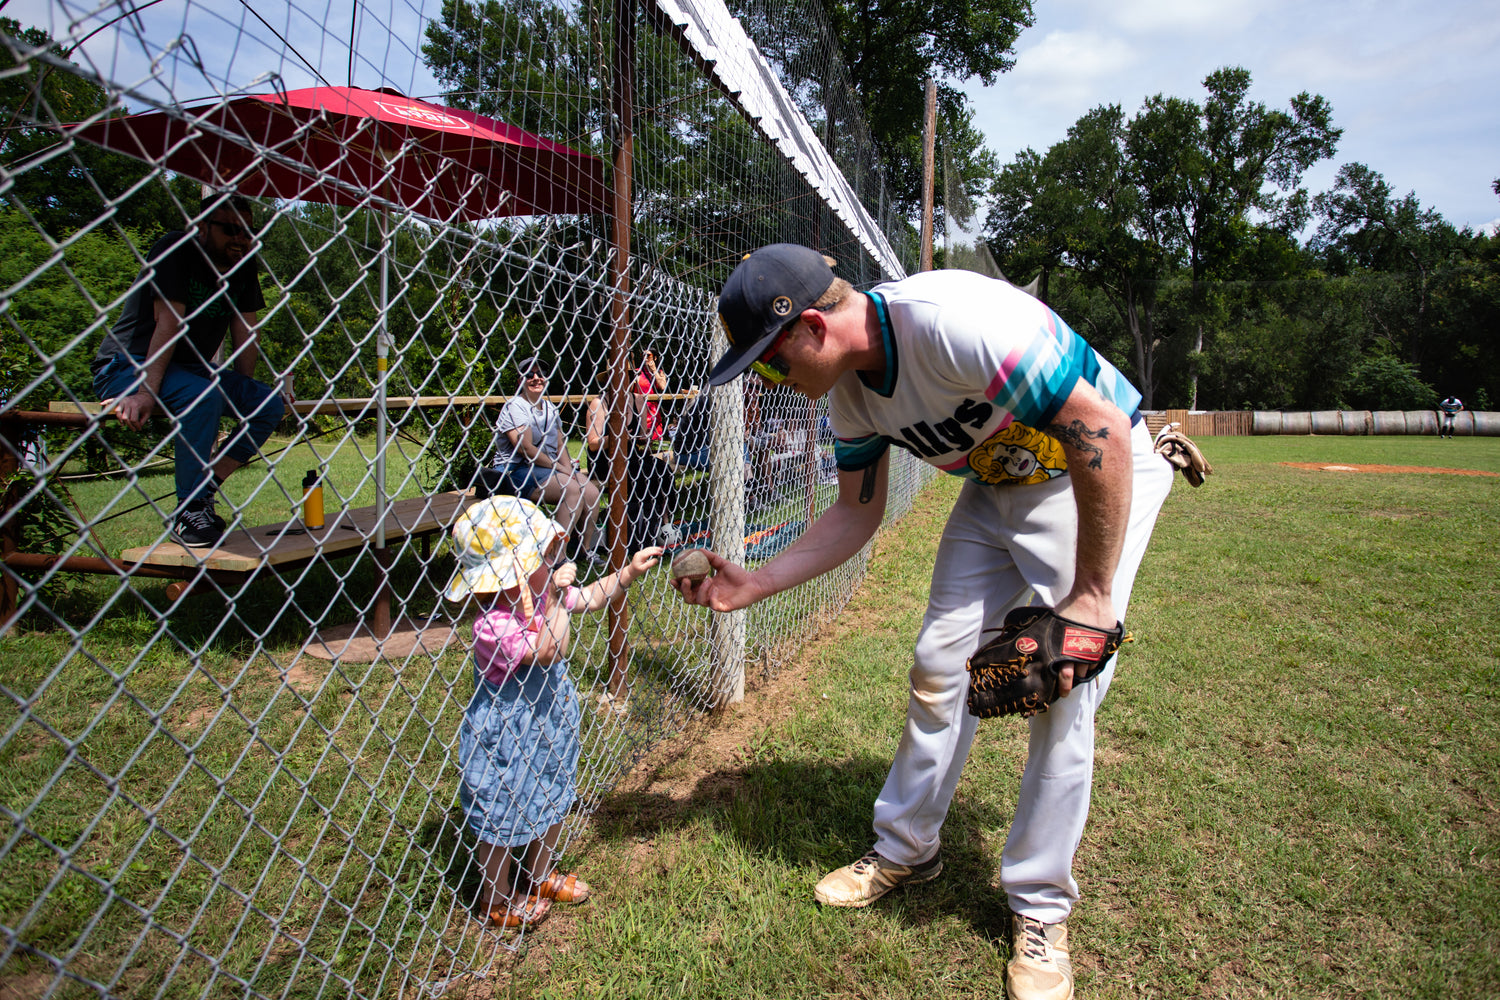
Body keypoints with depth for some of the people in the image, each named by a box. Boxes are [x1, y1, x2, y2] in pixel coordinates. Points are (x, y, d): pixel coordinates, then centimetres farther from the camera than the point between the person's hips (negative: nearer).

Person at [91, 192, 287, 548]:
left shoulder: (244, 267, 5)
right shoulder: (177, 249, -15)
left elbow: (245, 335, 6)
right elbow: (169, 322, -26)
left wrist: (242, 396, 1)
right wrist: (146, 391, -32)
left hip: (191, 369, 7)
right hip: (126, 366, -7)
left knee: (269, 405, -11)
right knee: (203, 395, -36)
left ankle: (204, 490, -8)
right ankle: (188, 512, -25)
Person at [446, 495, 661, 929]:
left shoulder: (539, 596, -5)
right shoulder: (492, 626, -32)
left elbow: (591, 597, 11)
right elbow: (549, 653, -41)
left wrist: (629, 571, 3)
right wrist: (557, 597, -39)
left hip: (548, 724, 9)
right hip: (506, 742, -8)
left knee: (551, 801, 24)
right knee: (504, 819, 12)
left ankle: (540, 876, 47)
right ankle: (498, 900, 35)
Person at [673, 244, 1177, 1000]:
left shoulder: (956, 322, -35)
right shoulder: (850, 390, -9)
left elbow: (1104, 434, -32)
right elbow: (856, 513, 3)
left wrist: (1091, 593, -27)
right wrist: (758, 584, -3)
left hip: (1100, 480, -7)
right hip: (997, 487, 7)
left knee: (1064, 690, -9)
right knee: (938, 667, 5)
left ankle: (1040, 907, 11)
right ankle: (906, 851, 25)